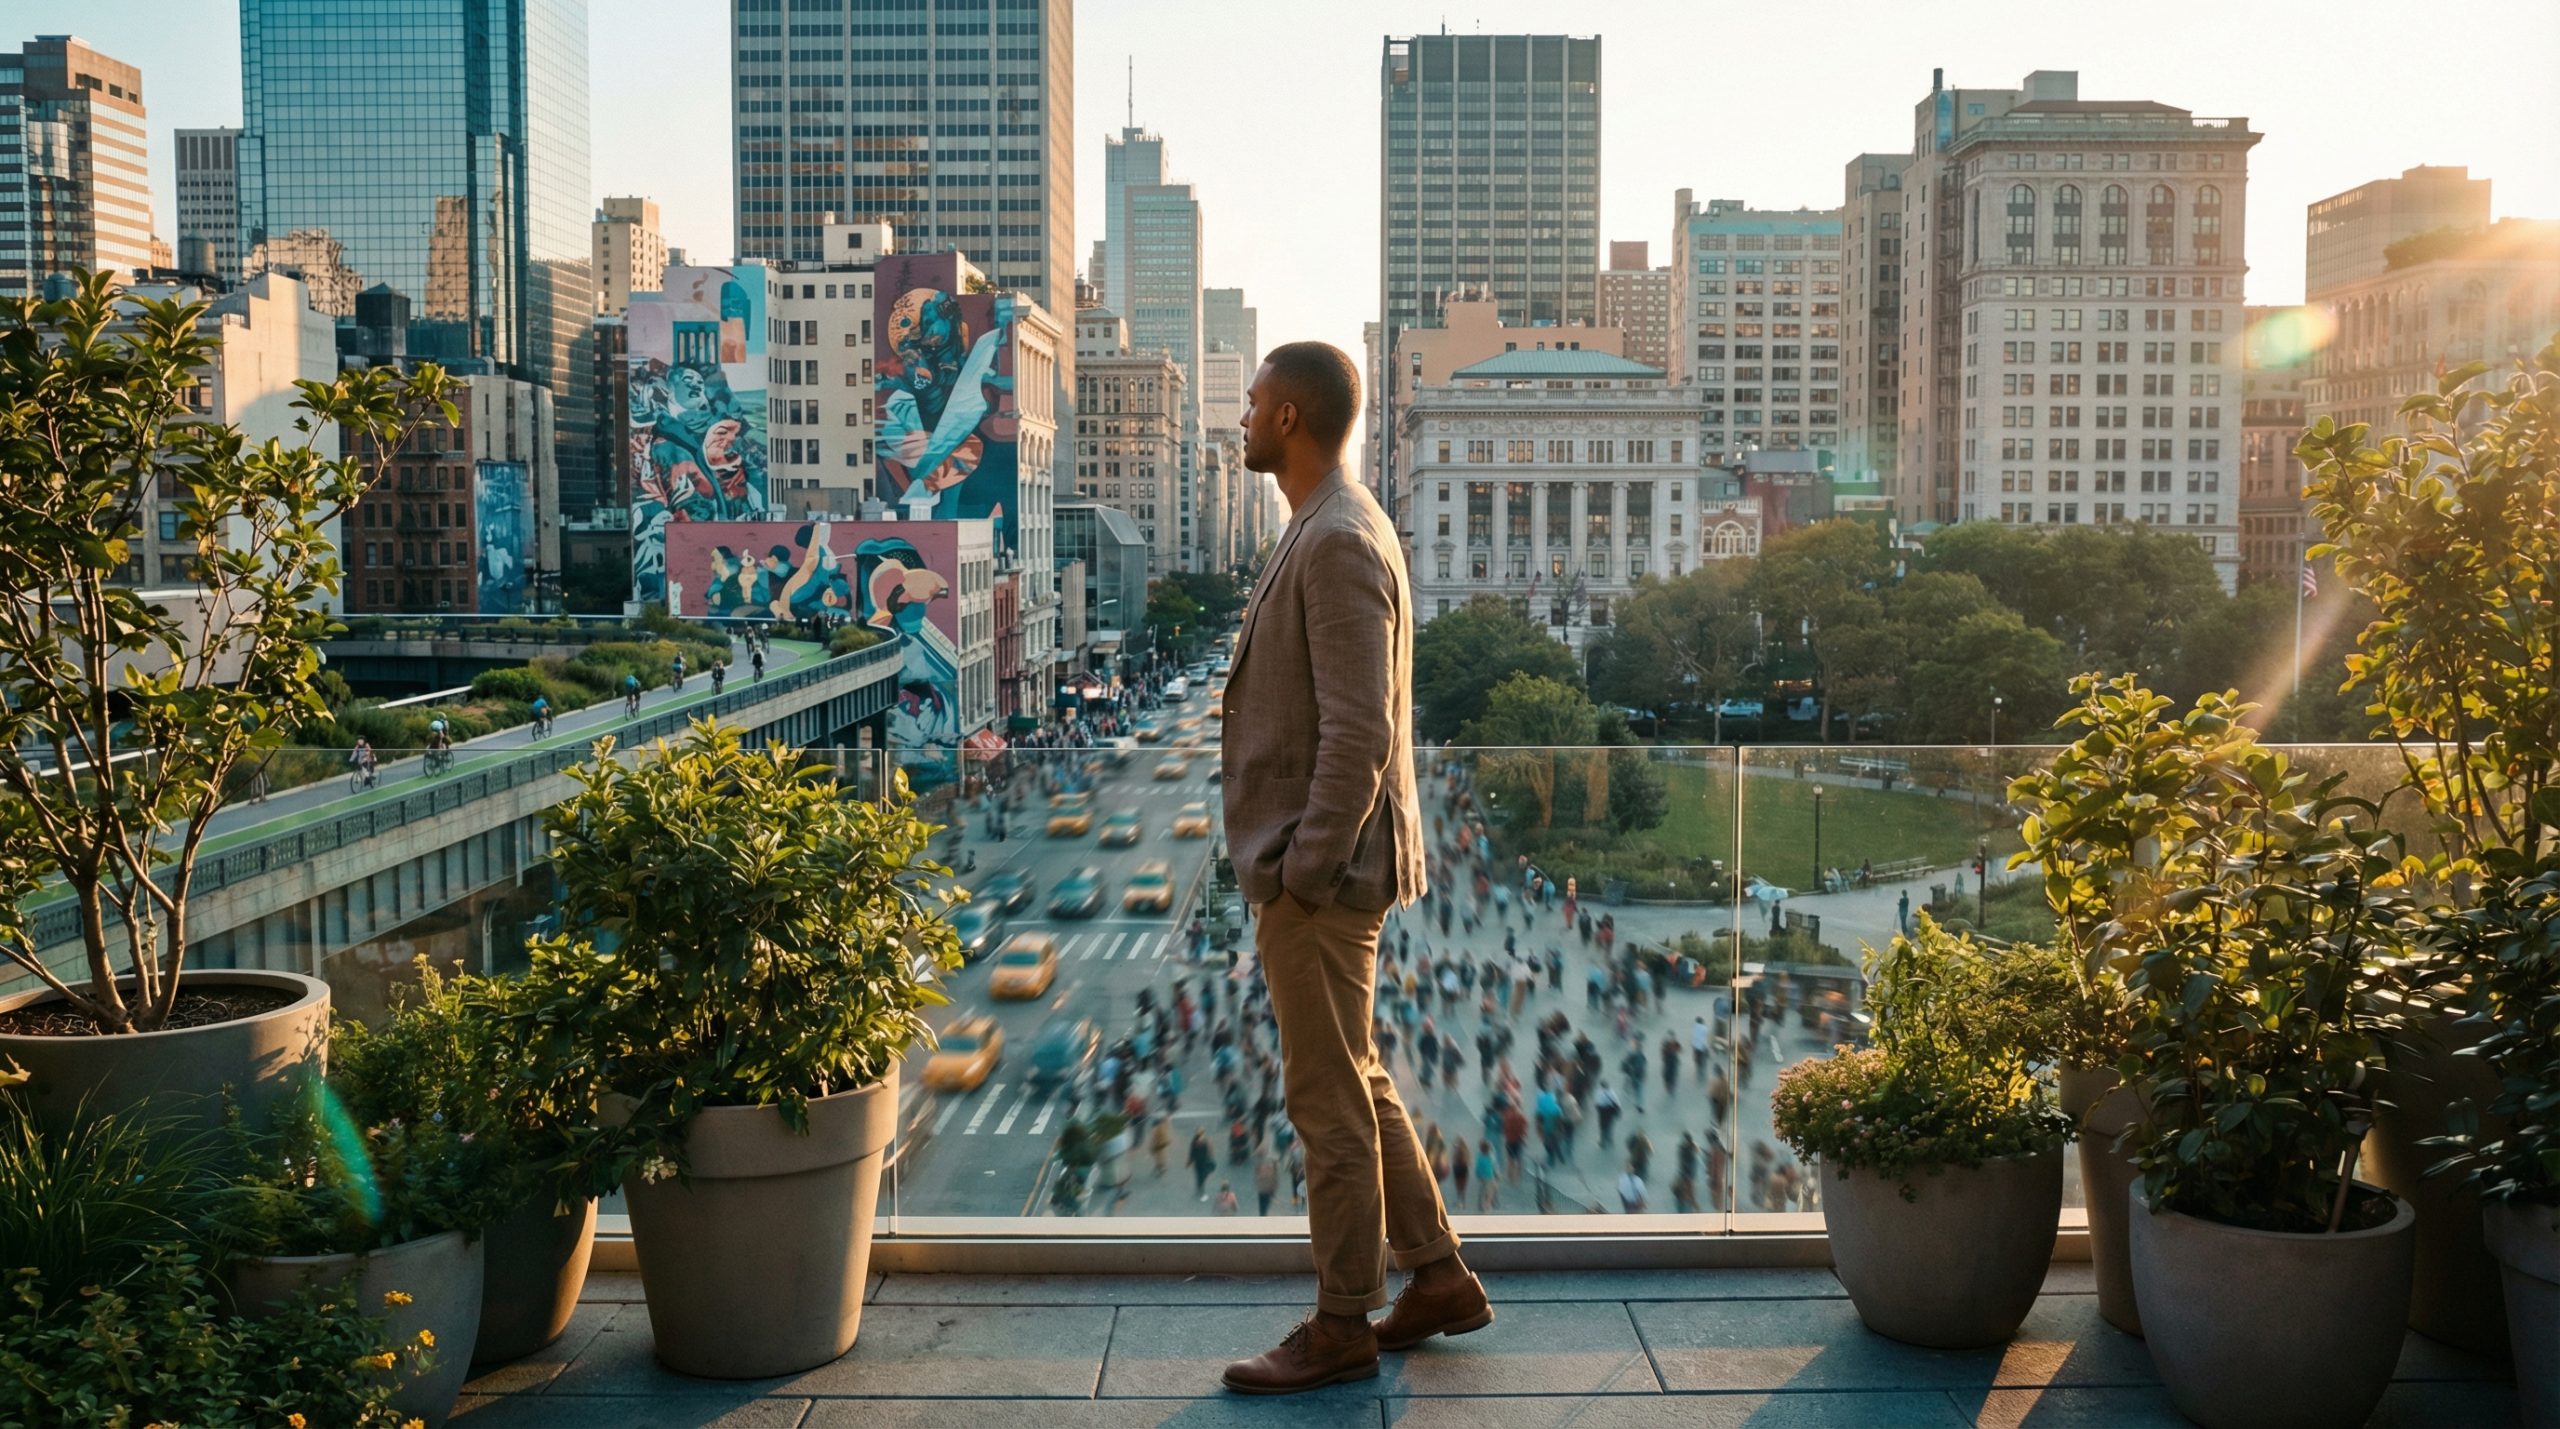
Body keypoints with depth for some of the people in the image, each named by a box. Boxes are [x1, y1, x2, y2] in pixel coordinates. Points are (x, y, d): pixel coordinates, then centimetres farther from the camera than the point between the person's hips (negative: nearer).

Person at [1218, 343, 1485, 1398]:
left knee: (1332, 1101, 1)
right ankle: (1437, 1276, 29)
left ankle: (1341, 1327, 15)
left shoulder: (1338, 543, -19)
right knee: (1357, 1082, 18)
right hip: (1313, 865, 10)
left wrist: (1303, 870, -20)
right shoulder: (1330, 529, 13)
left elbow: (1357, 734, -24)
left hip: (1320, 877, -10)